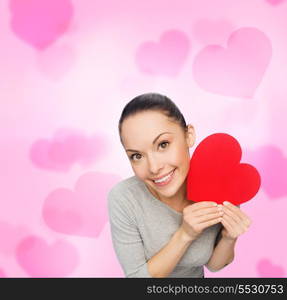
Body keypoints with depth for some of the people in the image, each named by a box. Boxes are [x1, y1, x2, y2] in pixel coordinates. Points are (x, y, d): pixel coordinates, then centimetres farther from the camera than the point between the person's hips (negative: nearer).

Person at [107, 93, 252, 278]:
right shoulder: (123, 199, -31)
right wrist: (185, 235, -35)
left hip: (196, 276, 2)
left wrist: (229, 239, -29)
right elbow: (138, 275, -24)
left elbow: (213, 264, -10)